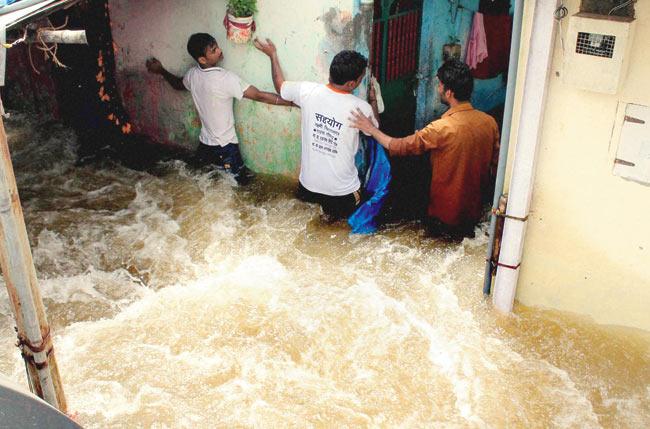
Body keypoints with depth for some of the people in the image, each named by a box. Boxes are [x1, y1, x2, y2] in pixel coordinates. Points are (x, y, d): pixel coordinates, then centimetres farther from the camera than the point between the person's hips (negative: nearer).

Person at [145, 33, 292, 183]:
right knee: (241, 180, 7)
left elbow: (178, 84, 17)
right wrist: (292, 102, -24)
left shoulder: (192, 75, -6)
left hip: (204, 143, 7)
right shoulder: (226, 78, -28)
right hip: (225, 146, -7)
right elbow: (259, 96, -28)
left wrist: (161, 70, 35)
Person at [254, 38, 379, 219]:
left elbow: (280, 85, 8)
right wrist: (374, 100, 18)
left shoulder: (308, 91, -14)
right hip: (343, 192, -2)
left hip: (308, 186, 2)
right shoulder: (361, 107, -20)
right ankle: (333, 210, 12)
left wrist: (272, 54, 21)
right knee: (346, 211, 29)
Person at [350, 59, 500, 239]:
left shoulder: (442, 128, -26)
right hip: (475, 214, 7)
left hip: (445, 219, -7)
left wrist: (371, 129, -4)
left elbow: (399, 147, -16)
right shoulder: (490, 122, -8)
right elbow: (494, 166, 3)